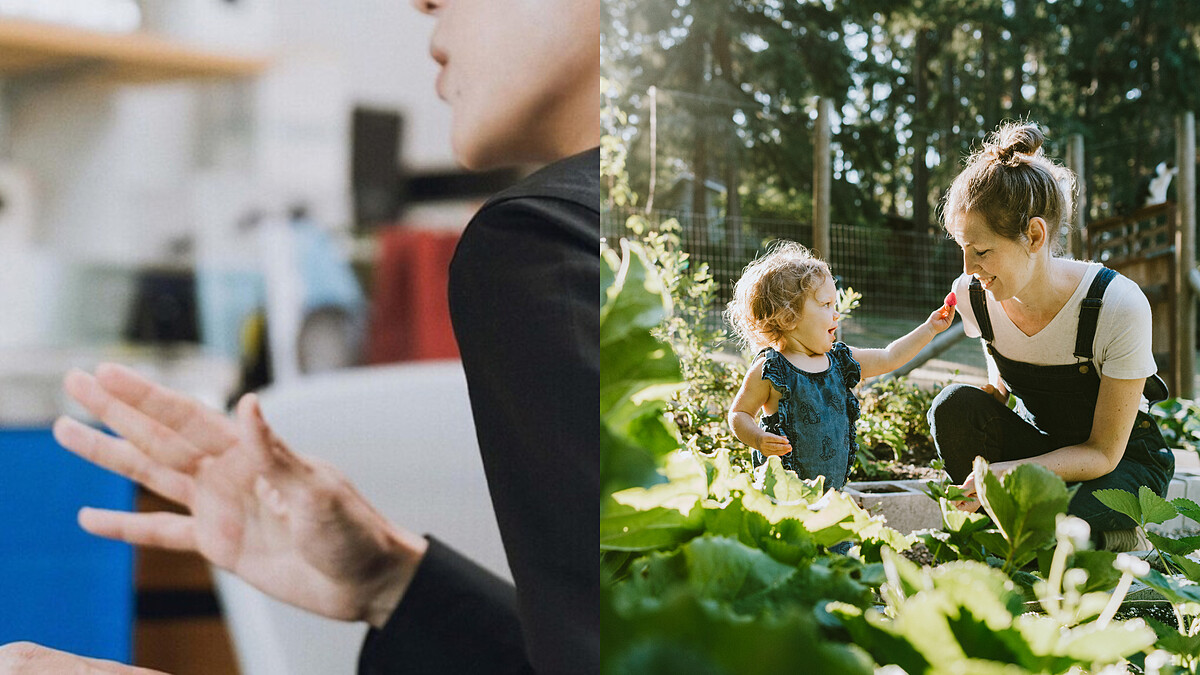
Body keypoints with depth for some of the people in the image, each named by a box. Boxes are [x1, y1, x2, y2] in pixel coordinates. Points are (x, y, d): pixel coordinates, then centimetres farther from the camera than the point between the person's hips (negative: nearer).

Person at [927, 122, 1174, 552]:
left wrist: (1013, 471, -39)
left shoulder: (1119, 306, -28)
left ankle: (1117, 541, 0)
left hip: (1124, 458, -4)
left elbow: (1104, 452, -23)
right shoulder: (972, 295, -14)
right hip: (1039, 444, 4)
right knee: (955, 405, -26)